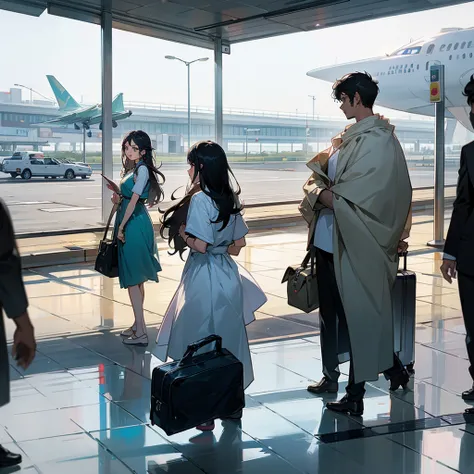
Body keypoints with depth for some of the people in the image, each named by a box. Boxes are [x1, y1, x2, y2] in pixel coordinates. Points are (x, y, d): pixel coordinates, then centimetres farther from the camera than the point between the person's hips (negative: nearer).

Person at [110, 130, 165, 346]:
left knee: (133, 277, -9)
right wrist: (117, 199, 4)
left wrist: (121, 226, -16)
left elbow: (134, 199, -17)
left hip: (135, 224, -9)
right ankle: (137, 325, 23)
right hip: (128, 222, 9)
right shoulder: (129, 169, 15)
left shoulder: (142, 169, -13)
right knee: (135, 278, 14)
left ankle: (141, 332, -7)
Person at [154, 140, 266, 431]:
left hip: (205, 278, -7)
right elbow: (239, 245, 11)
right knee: (230, 339, 15)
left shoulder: (199, 200, -15)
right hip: (229, 275, 8)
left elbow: (200, 245, -19)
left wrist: (181, 231, -3)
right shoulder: (231, 200, 7)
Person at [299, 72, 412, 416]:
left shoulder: (379, 141, -14)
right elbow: (318, 175, 12)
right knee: (329, 310, 17)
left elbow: (365, 196, -22)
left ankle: (356, 393, 12)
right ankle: (331, 375, 31)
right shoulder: (348, 138, 13)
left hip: (354, 244, -9)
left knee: (355, 315, 1)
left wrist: (329, 195, -11)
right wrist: (318, 191, -8)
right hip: (328, 238, 9)